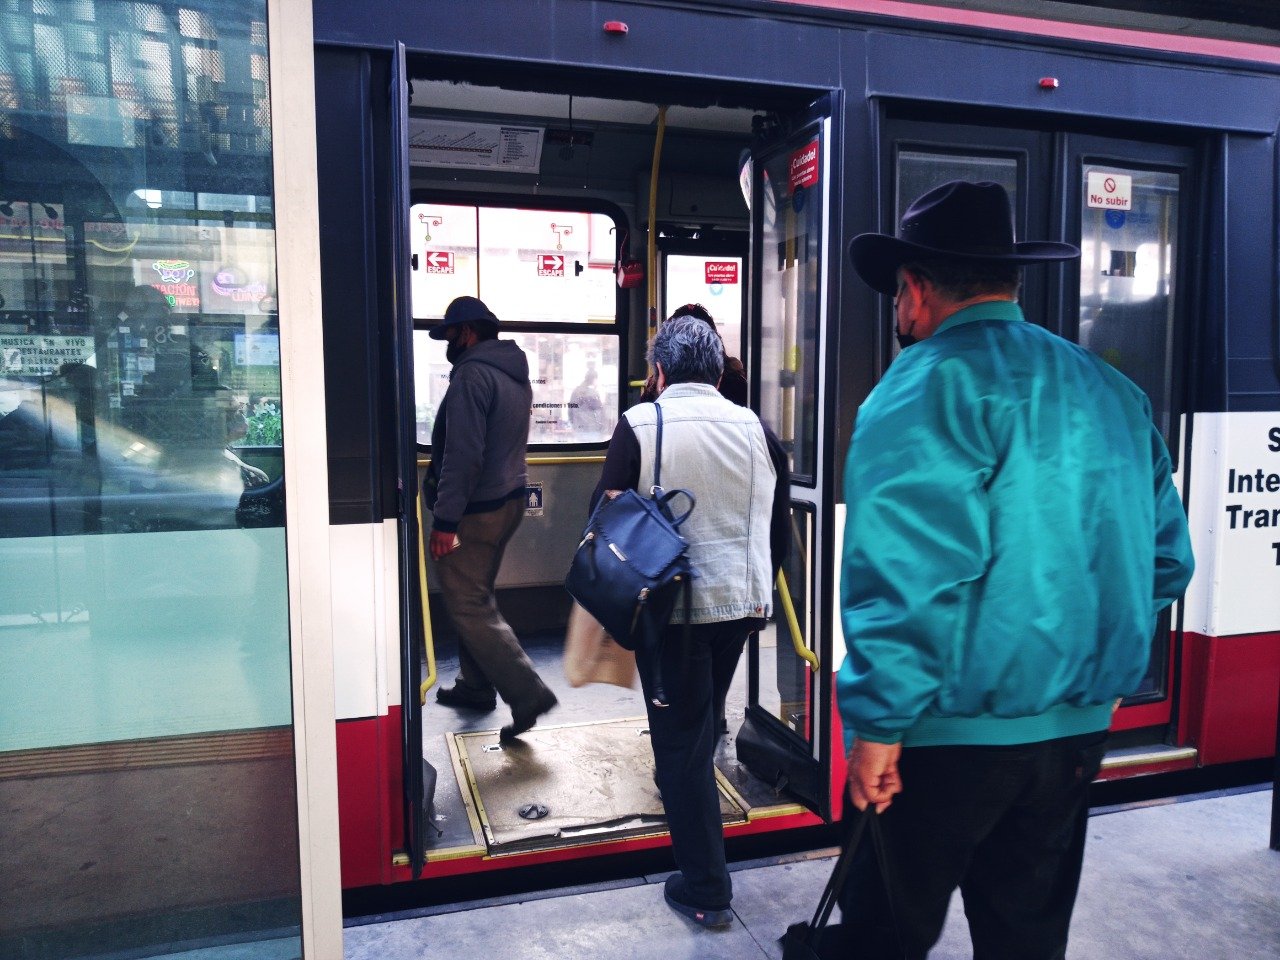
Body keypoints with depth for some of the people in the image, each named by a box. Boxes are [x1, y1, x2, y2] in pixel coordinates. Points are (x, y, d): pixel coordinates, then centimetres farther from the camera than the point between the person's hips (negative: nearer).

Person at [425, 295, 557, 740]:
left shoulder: (472, 374, -17)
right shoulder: (516, 374, 13)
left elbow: (463, 454, -24)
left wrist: (445, 519, -22)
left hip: (476, 510, -10)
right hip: (509, 499, 10)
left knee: (469, 607, -4)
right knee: (476, 598, 20)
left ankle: (527, 693, -7)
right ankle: (476, 685, 31)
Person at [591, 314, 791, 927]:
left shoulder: (640, 425, -10)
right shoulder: (755, 428, 3)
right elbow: (778, 528, 9)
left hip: (670, 604, -5)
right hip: (740, 601, 5)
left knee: (680, 739, 5)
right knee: (702, 719, 26)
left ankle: (705, 889, 12)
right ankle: (680, 793, 49)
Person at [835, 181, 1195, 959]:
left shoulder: (926, 387, -15)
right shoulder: (1112, 390, 8)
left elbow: (905, 571, -24)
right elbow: (1165, 559, 14)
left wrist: (877, 721, -17)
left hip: (954, 730, -7)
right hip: (1080, 726, 7)